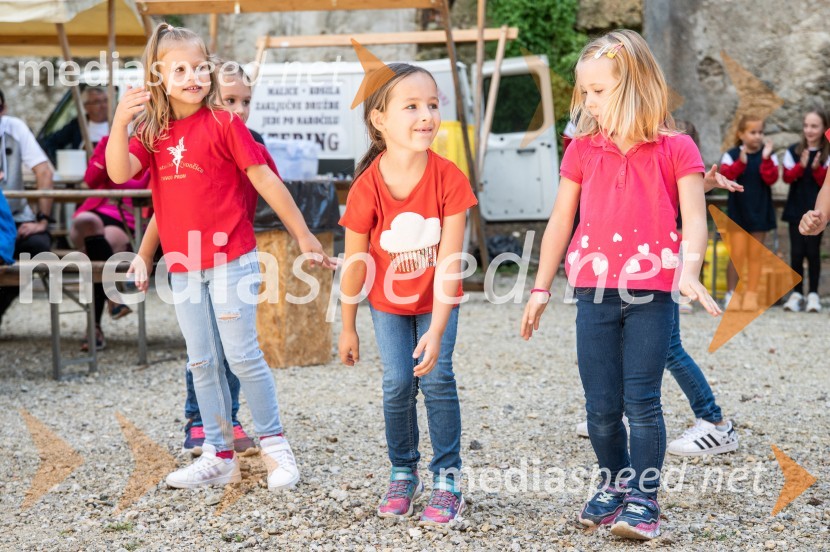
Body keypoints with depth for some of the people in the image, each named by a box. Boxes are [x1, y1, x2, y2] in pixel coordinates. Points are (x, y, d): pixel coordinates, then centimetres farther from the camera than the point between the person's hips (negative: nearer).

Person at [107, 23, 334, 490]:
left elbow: (265, 179, -5)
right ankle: (219, 456, 15)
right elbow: (119, 173, -7)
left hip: (231, 259, -5)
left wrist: (303, 234, -3)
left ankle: (275, 444, 9)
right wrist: (120, 122, -23)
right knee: (202, 363, 8)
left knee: (242, 355, -4)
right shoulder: (154, 133, 7)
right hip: (183, 266, 5)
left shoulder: (224, 124, -5)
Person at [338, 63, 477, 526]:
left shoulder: (449, 179, -26)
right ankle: (403, 475, 14)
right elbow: (355, 264, -13)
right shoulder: (367, 188, -25)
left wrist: (437, 330, -30)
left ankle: (448, 478, 1)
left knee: (436, 378, -12)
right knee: (398, 384, -6)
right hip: (388, 302, 1)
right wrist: (348, 327, -3)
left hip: (437, 300, 0)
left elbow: (449, 261, -26)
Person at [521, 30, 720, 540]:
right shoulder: (583, 150, 6)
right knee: (601, 407, 6)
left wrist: (689, 272, -26)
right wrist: (541, 289, 11)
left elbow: (695, 219, -9)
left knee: (642, 402, -5)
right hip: (595, 292, 3)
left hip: (651, 295, -3)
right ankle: (616, 486, 24)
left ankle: (644, 499, 4)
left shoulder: (676, 150, -3)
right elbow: (561, 223, 11)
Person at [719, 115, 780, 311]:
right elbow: (725, 175, -18)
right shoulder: (732, 155, -2)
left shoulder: (768, 156, 2)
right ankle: (732, 294, 3)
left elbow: (771, 179, -11)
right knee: (737, 254, -4)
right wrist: (741, 161, -30)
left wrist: (766, 159, -22)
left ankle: (751, 295, 12)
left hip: (760, 212, 2)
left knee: (755, 256, 7)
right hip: (738, 211, -2)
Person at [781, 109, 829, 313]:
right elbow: (787, 177, -4)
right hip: (796, 208, 1)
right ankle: (796, 293, 7)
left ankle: (813, 294, 5)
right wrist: (801, 166, -19)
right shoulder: (793, 151, 3)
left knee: (813, 250, -1)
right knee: (796, 251, 1)